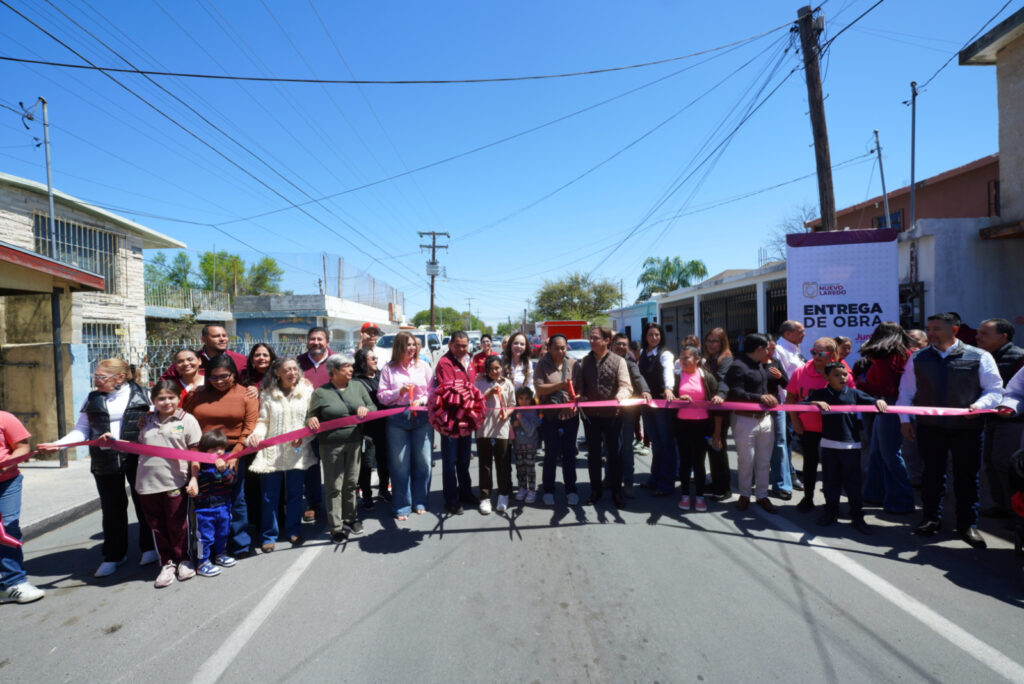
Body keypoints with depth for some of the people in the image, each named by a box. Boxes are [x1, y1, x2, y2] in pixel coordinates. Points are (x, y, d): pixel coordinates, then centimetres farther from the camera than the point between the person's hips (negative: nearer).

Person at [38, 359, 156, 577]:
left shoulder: (142, 395, -2)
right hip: (105, 462, 3)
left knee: (143, 503, 9)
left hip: (137, 459, -3)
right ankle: (113, 555, 26)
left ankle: (149, 548, 26)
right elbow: (81, 430, 6)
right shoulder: (93, 399, 8)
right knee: (111, 508, 10)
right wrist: (59, 443, -10)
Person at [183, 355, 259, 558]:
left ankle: (240, 544, 19)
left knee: (236, 500, 5)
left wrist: (235, 454, -13)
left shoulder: (246, 395, 0)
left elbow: (250, 428, -6)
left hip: (233, 455, -2)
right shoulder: (197, 395, 8)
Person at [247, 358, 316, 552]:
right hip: (271, 452, 0)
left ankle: (294, 531, 30)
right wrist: (256, 434, -20)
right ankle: (269, 535, 23)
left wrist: (303, 437, -15)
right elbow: (263, 421, -1)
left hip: (297, 452, 1)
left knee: (295, 493, 13)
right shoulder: (267, 393, 0)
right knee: (269, 496, 7)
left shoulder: (307, 390, 0)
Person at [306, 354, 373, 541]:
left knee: (351, 483, 12)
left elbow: (372, 406, 11)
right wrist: (311, 420, -19)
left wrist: (366, 409, -11)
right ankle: (336, 527, 9)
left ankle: (350, 519, 29)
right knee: (334, 487, 0)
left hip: (355, 442, 3)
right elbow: (311, 416, 4)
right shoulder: (321, 392, -1)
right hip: (331, 445, -3)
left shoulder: (358, 386, 8)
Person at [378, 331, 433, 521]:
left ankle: (420, 502, 19)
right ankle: (402, 506, 13)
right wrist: (400, 391, -12)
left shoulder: (423, 366, 9)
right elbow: (382, 396, 2)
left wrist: (422, 400, -10)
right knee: (399, 464, 1)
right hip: (397, 420, -1)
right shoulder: (389, 369, 5)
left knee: (423, 461, 3)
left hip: (422, 418, 1)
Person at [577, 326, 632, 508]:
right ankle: (595, 489, 27)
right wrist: (579, 398, -14)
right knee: (593, 453, 13)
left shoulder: (618, 361, -5)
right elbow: (580, 386, 5)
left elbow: (626, 385, -14)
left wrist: (620, 396, -34)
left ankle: (616, 490, 23)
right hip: (591, 415, 3)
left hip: (612, 415, -3)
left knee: (614, 453, 8)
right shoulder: (585, 361, 5)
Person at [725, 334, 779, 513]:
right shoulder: (737, 367, -13)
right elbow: (736, 394, -22)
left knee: (764, 461, 12)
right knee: (746, 460, 3)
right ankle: (744, 495, 20)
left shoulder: (761, 365, 14)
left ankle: (762, 495, 24)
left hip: (764, 418, 8)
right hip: (745, 420, -7)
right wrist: (760, 398, -29)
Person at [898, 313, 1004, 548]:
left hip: (967, 428, -1)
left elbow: (994, 390, 3)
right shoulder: (917, 358, 5)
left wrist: (979, 405, -17)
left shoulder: (979, 357, 0)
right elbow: (906, 392, 10)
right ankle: (931, 519, 22)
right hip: (929, 428, 2)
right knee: (932, 474, 10)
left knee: (967, 476, 6)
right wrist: (904, 420, 5)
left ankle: (967, 524, 19)